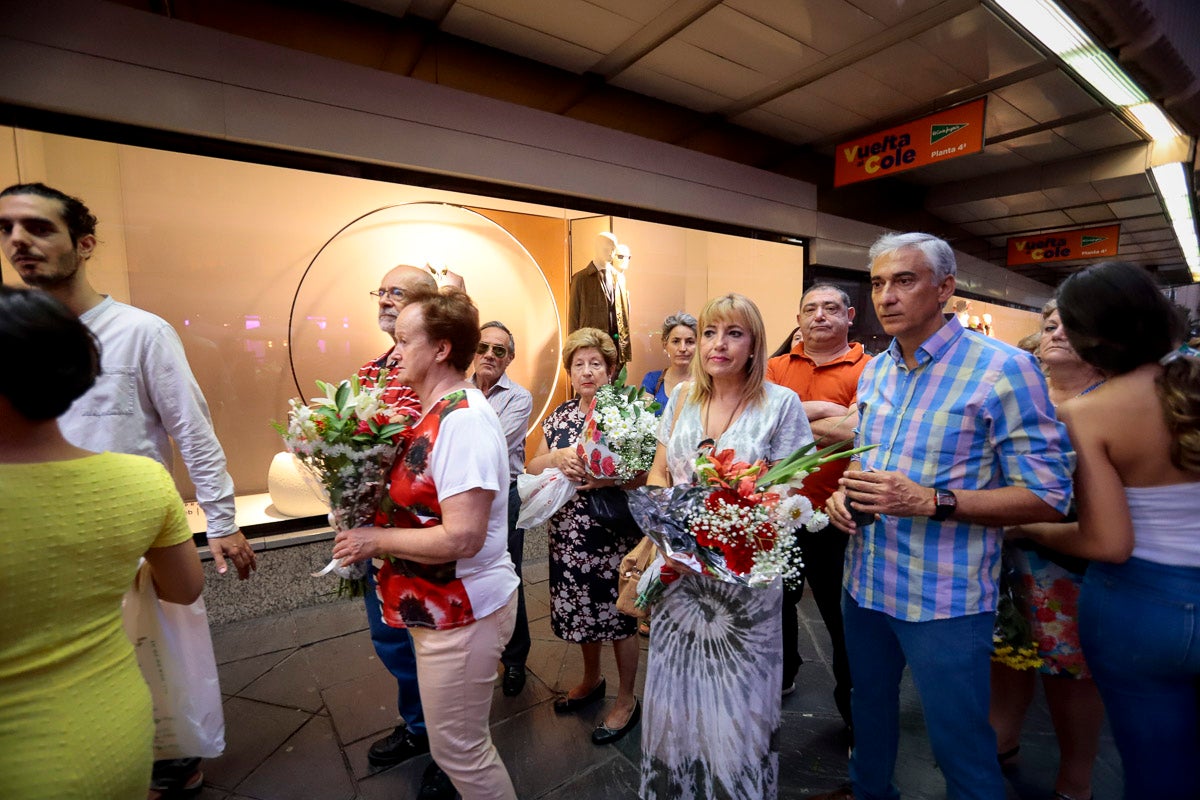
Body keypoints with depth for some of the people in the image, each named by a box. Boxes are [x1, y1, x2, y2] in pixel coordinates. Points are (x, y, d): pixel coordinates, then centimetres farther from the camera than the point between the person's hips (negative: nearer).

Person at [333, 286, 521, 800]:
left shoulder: (464, 421, -25)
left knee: (457, 750, 12)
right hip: (438, 605, 9)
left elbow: (461, 538, -29)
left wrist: (378, 539, -17)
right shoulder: (434, 413, 3)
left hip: (463, 612, -9)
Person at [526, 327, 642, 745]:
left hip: (613, 533, -5)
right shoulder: (559, 416, 6)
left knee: (617, 615, 9)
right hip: (567, 532, 5)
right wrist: (559, 456, -15)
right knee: (580, 610, 20)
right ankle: (591, 679, 45)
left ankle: (626, 699, 31)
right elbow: (533, 467, 4)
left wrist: (600, 477, -29)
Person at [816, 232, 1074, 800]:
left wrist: (931, 502, -27)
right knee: (868, 705, 26)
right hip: (864, 580, 7)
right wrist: (844, 490, -4)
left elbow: (1048, 497, -16)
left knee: (960, 745, 12)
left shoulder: (1003, 369, -16)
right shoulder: (875, 370, 5)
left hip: (945, 599, -6)